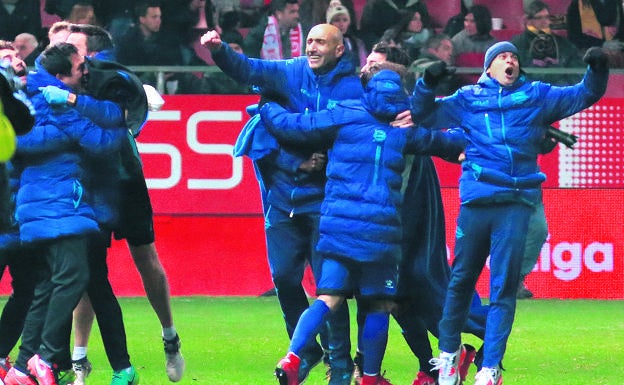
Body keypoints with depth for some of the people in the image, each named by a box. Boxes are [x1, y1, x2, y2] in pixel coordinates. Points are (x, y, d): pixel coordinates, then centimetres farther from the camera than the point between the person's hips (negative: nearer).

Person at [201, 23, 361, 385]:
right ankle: (305, 350, 24)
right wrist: (219, 51, -28)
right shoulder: (292, 73, 4)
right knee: (284, 277, 6)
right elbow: (249, 69, -10)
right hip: (284, 195, 4)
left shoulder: (354, 88, -5)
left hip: (324, 199, -4)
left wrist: (328, 162, -22)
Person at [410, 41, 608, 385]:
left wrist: (597, 71, -4)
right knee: (462, 279, 7)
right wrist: (427, 84, -4)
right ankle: (449, 351, 26)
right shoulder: (468, 98, 13)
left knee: (504, 286, -4)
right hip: (476, 201, 0)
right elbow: (424, 114, 13)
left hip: (517, 203, 0)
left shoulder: (537, 96, 14)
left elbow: (585, 95, 16)